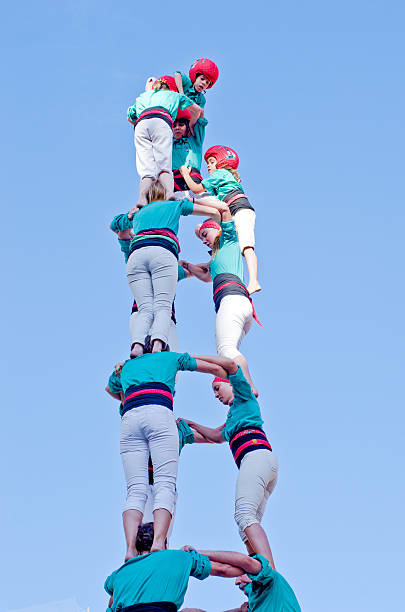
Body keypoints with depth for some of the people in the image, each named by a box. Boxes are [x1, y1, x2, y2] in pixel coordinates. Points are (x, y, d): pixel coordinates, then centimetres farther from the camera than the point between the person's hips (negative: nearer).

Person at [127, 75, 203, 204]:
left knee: (146, 168, -12)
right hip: (161, 122, -2)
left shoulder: (142, 96, 43)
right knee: (164, 164, -18)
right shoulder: (173, 94, 36)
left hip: (140, 124, 2)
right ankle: (170, 193, -45)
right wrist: (190, 126, 51)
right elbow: (197, 109, 36)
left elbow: (130, 117, 49)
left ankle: (142, 198, -37)